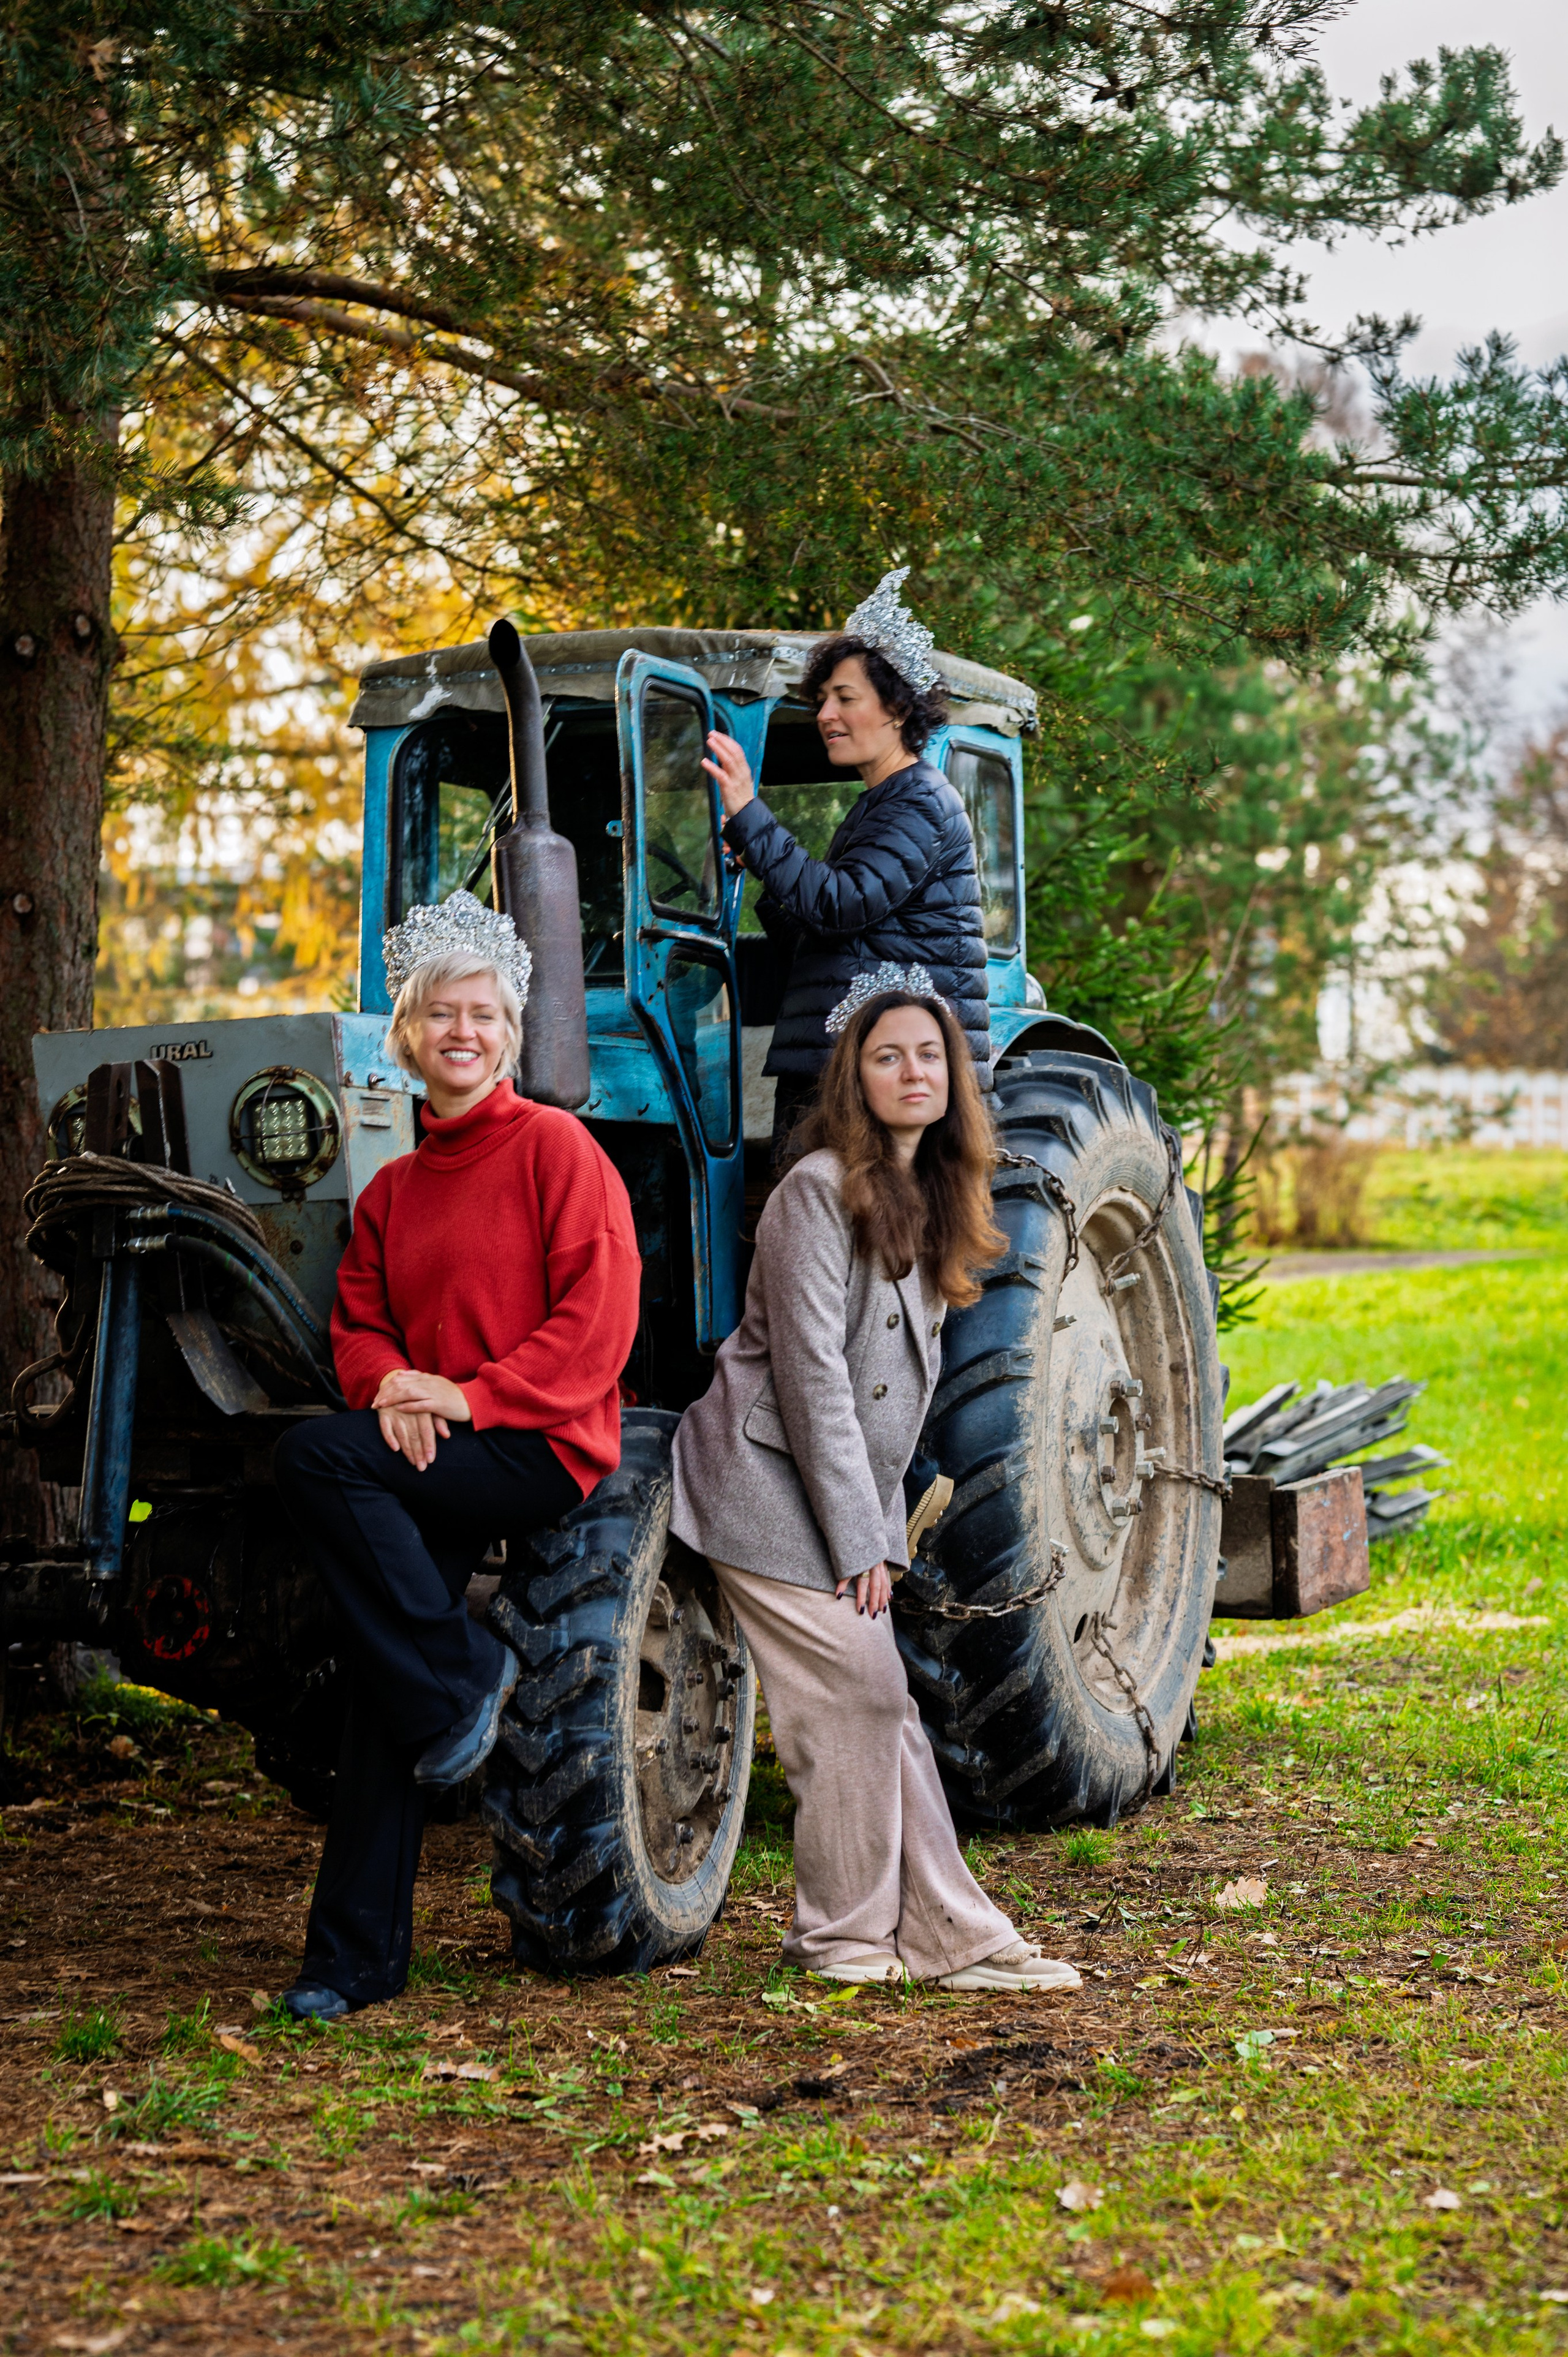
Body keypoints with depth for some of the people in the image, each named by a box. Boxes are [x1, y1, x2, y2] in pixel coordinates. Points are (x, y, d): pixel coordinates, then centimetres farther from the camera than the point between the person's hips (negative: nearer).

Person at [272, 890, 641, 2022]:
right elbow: (359, 1322, 17)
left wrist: (474, 1395, -18)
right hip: (431, 1462, 6)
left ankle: (461, 1678, -14)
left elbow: (599, 1318, -10)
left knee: (317, 1457, -27)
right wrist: (391, 1384, -7)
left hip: (545, 1446, -6)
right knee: (383, 1680, -5)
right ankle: (357, 1954, 2)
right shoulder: (393, 1190, 18)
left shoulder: (556, 1146, -2)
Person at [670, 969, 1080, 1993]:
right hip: (772, 1481, -8)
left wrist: (887, 1517, 13)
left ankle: (949, 1935, 8)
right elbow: (812, 1375, -17)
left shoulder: (932, 1199, 13)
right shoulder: (819, 1190, -13)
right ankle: (848, 1935, 4)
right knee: (862, 1698, -8)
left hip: (854, 1487, 8)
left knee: (879, 1707, 7)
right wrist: (858, 1537, -17)